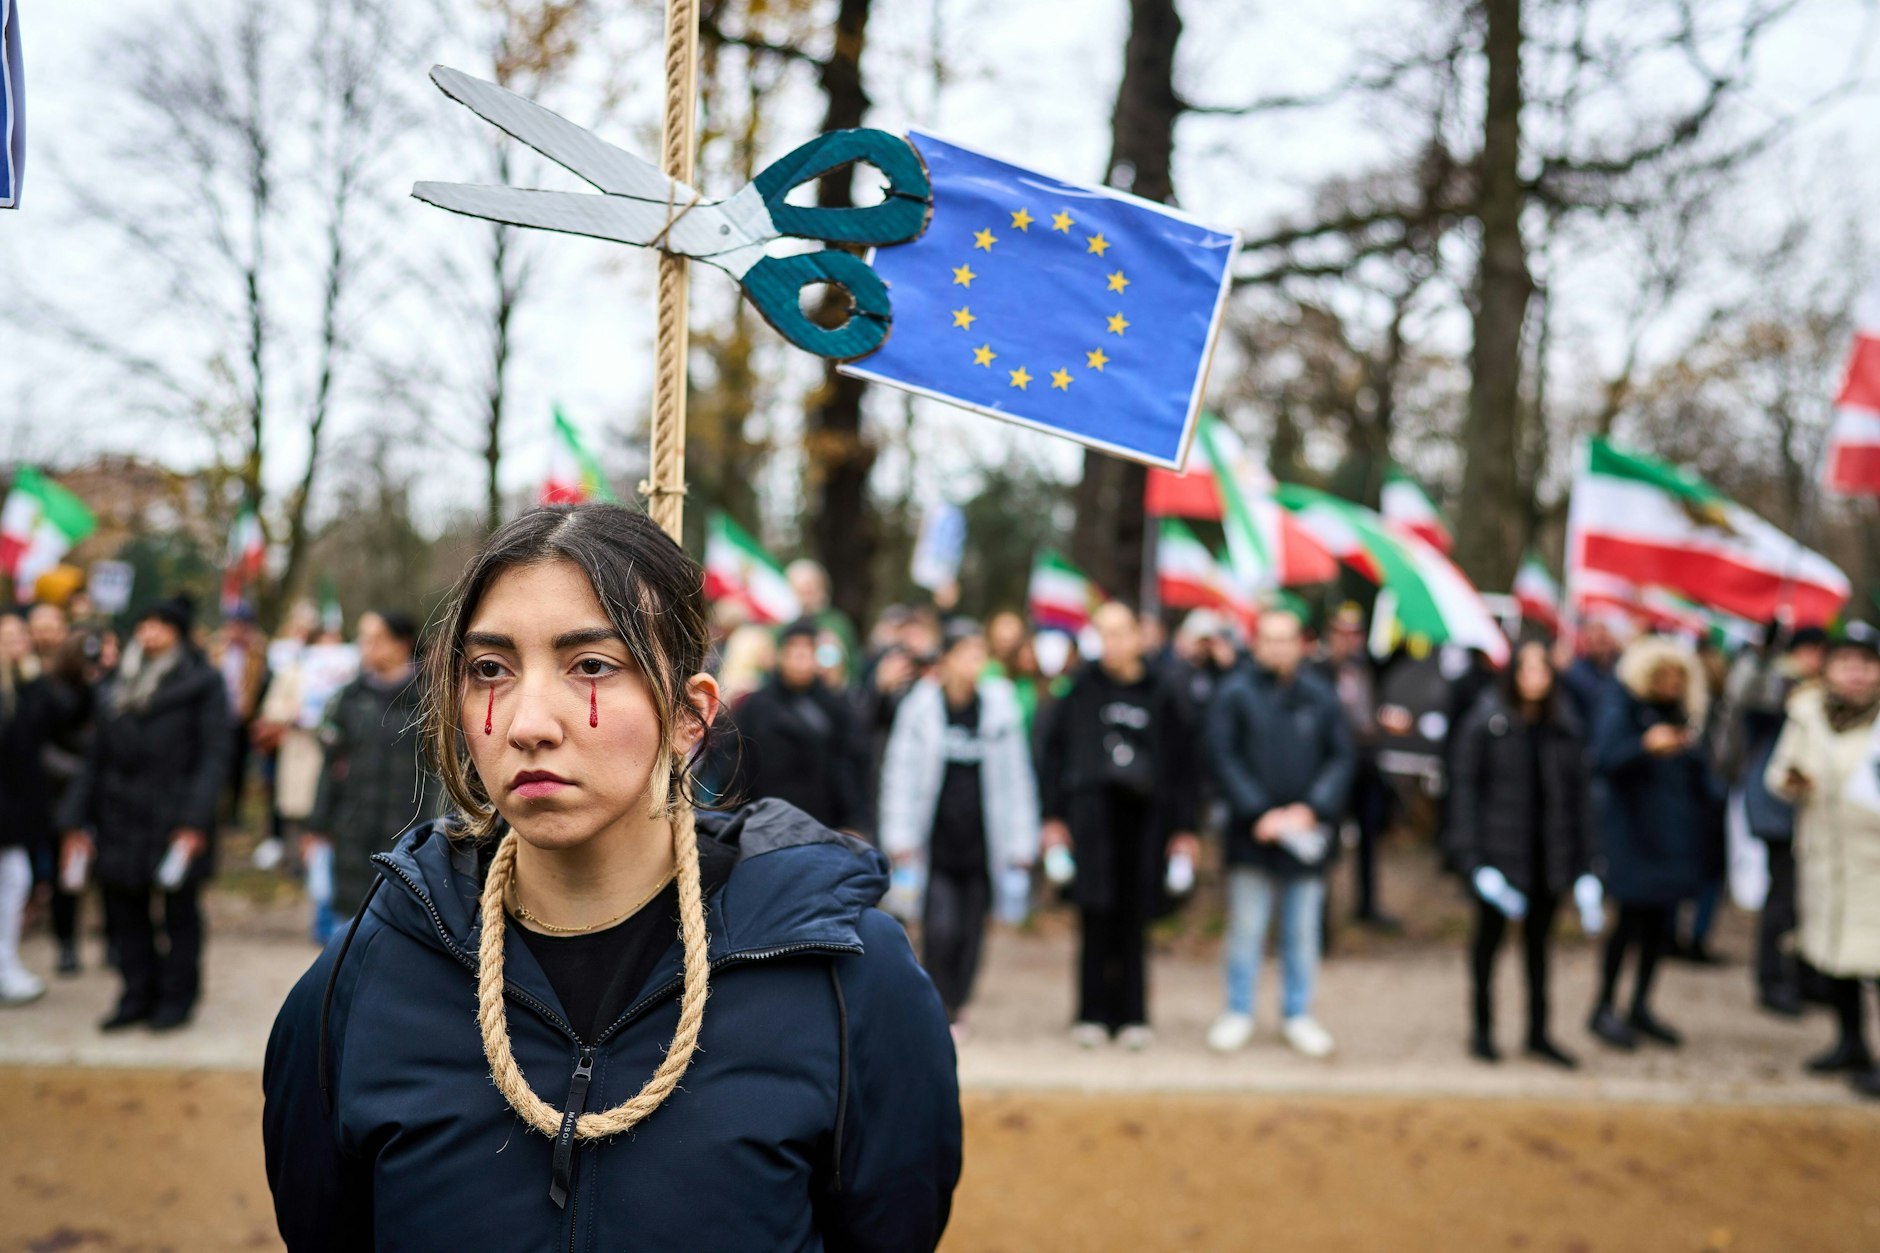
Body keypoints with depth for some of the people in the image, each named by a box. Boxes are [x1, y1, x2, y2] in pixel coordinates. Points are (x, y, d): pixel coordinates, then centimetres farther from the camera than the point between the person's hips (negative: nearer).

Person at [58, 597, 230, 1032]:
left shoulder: (202, 684, -3)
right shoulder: (115, 688, 13)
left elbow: (214, 754, -8)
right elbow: (97, 757, 15)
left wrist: (195, 819, -16)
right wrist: (78, 819, 10)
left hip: (174, 815, -5)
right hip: (121, 818, 5)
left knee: (180, 911, 4)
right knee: (124, 912, 8)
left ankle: (177, 997, 14)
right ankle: (138, 996, 20)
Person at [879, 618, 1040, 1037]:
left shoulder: (999, 704, 3)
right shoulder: (922, 704, -1)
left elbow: (1016, 775, 8)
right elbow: (900, 770, 2)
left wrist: (1022, 841, 6)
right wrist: (899, 836, -3)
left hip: (981, 840, 2)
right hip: (935, 840, -2)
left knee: (971, 930, 6)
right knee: (940, 928, -11)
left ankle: (957, 1005, 26)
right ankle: (941, 1010, 5)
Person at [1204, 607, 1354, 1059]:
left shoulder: (1320, 695, 4)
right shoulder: (1236, 693, -3)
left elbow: (1343, 757, 4)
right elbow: (1223, 756, -5)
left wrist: (1312, 808, -9)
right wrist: (1258, 813, -12)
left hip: (1307, 831, 2)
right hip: (1252, 834, -2)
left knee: (1303, 930, 9)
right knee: (1245, 928, 3)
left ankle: (1298, 1014, 22)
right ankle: (1238, 1013, 16)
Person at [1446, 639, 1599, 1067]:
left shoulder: (1565, 727, 2)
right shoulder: (1485, 722, -8)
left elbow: (1577, 792, 6)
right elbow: (1465, 787, -7)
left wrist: (1584, 869, 3)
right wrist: (1472, 857, -14)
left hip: (1549, 854, 3)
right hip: (1499, 850, -3)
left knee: (1539, 941, 12)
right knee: (1490, 935, 9)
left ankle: (1538, 1033, 22)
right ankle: (1482, 1028, 22)